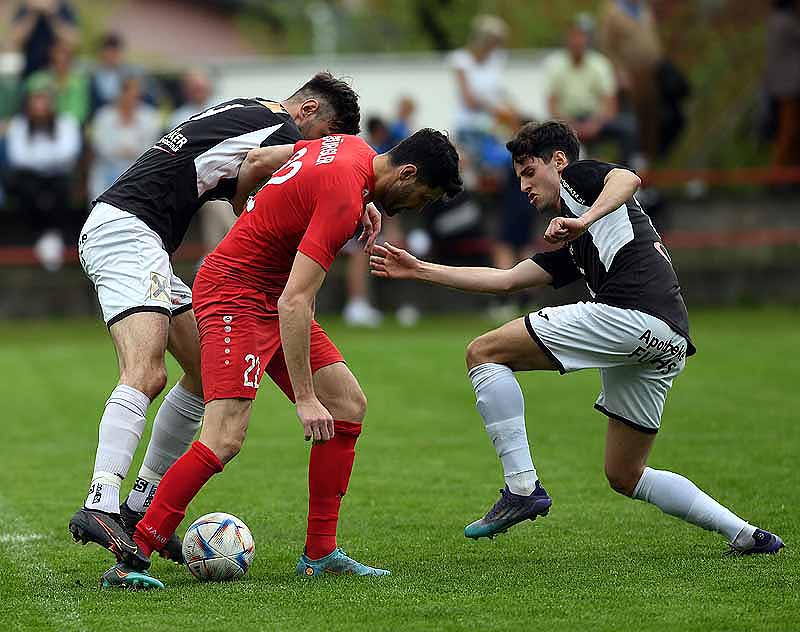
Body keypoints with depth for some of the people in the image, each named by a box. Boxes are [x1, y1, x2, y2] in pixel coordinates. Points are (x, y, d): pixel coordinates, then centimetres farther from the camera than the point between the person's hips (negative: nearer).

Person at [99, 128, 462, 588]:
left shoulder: (353, 147, 4)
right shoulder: (345, 197, -25)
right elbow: (294, 302, -29)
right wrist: (305, 399, -28)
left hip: (272, 299, 11)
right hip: (235, 298, -11)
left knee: (349, 407, 6)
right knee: (225, 439, -21)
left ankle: (319, 555, 10)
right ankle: (129, 559, -17)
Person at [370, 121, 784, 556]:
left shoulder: (577, 177, 14)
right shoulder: (572, 248, 36)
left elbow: (627, 179, -9)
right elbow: (506, 280, 34)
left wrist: (583, 220, -25)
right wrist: (419, 270, 35)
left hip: (628, 311, -10)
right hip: (668, 343, 10)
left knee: (483, 353, -1)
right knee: (625, 476, 21)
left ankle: (522, 487, -10)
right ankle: (744, 533, 14)